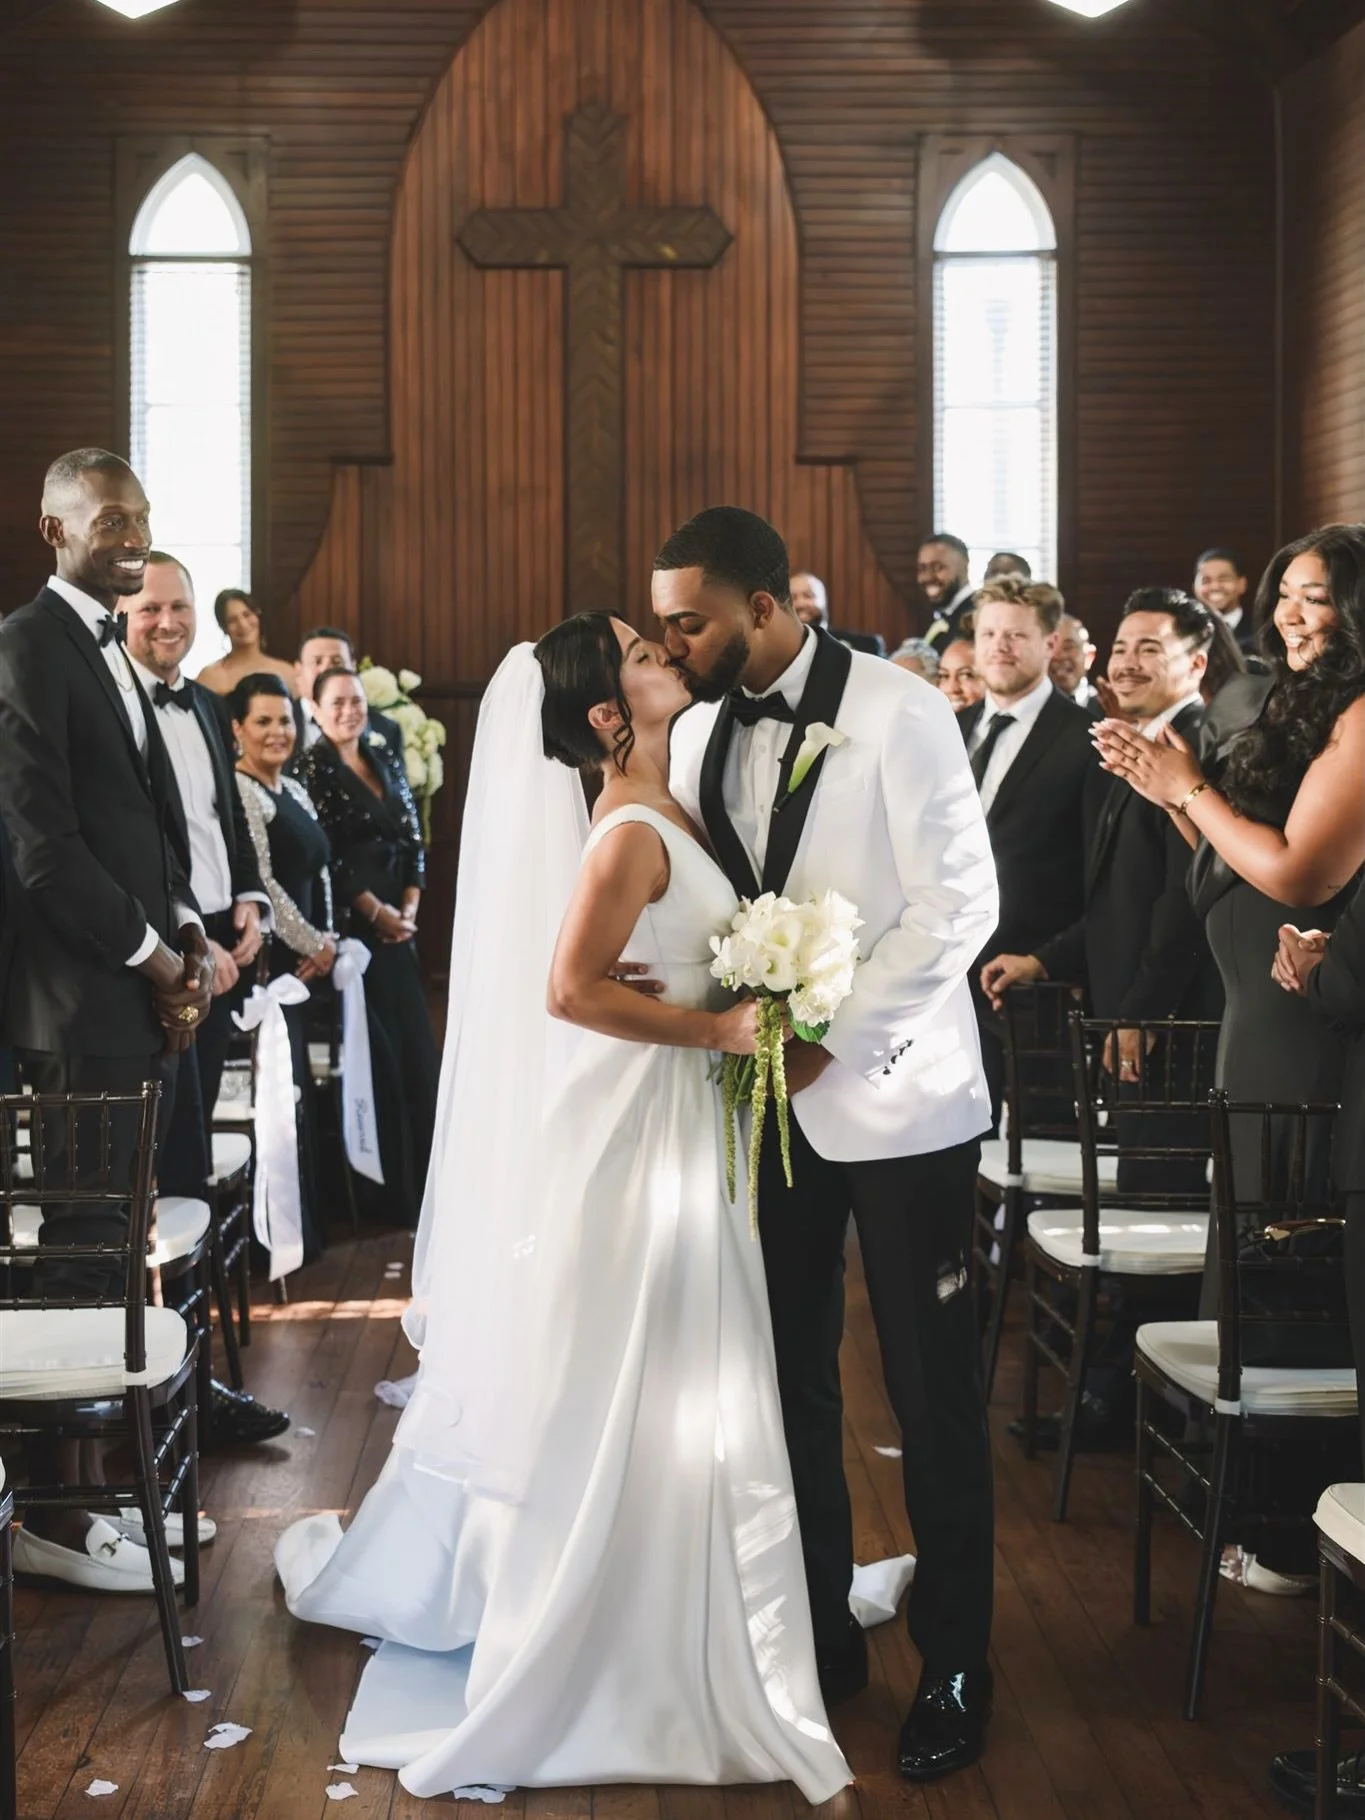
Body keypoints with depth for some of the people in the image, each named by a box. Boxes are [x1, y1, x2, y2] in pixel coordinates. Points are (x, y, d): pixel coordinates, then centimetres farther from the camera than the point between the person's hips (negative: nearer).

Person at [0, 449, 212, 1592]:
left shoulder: (107, 650, 18)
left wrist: (188, 937, 4)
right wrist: (152, 956, -11)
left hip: (145, 988, 9)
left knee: (111, 1247, 13)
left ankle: (93, 1479, 22)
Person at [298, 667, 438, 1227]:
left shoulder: (386, 758, 14)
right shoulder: (312, 767, -6)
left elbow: (413, 836, 13)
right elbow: (327, 856, -13)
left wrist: (410, 907, 0)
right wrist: (377, 912, -11)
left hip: (398, 924, 6)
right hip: (351, 927, -6)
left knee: (416, 1048, 5)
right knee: (377, 1052, -3)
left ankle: (422, 1178, 14)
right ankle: (387, 1188, 6)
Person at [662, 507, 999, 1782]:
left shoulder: (896, 712, -12)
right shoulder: (698, 730, 5)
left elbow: (957, 903, -14)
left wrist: (829, 1041, -16)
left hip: (894, 1097, -5)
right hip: (770, 1100, 5)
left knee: (931, 1395, 3)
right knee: (790, 1380, 11)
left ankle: (955, 1668, 18)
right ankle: (822, 1638, 26)